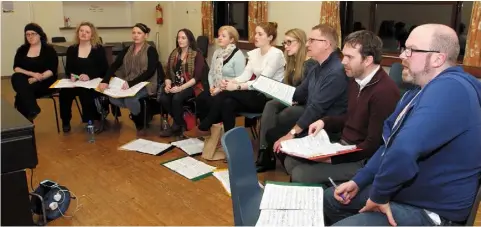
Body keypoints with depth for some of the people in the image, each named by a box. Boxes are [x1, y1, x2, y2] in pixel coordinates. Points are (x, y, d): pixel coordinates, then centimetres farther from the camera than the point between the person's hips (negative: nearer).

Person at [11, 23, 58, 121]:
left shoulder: (49, 49, 1)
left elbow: (52, 70, -9)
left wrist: (35, 79, -22)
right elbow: (16, 68, 3)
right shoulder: (22, 49, 13)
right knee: (16, 77, -31)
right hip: (25, 81, 4)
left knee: (22, 93, -31)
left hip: (44, 82, -4)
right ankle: (32, 111, -34)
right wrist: (32, 74, -16)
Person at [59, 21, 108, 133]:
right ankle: (66, 121, -7)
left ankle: (93, 120, -12)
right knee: (64, 92, -27)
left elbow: (104, 69, -5)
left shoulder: (99, 49, 2)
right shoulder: (71, 49, 12)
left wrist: (89, 76, -21)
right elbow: (67, 69, 10)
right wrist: (71, 75, -15)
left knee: (85, 93, -35)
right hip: (75, 83, 3)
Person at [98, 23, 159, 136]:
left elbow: (150, 72, -16)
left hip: (146, 84, -5)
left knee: (130, 99, -34)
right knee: (112, 97, -24)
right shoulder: (127, 50, 12)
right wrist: (105, 81, -18)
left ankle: (140, 125, -5)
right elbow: (114, 66, 1)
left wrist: (131, 83, -27)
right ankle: (139, 110, 1)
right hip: (128, 84, 5)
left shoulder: (151, 51, -4)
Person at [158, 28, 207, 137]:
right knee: (162, 98, -24)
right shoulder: (174, 54, 14)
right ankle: (181, 122, -3)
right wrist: (168, 85, -12)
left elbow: (197, 77, -13)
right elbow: (168, 73, 11)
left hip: (191, 86, -5)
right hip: (175, 85, 5)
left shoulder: (197, 54, -4)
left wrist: (181, 88, -23)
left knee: (177, 98, -33)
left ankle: (177, 125, -7)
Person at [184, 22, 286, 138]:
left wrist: (237, 86, -27)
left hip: (269, 97, -7)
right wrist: (230, 82, -20)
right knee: (228, 103, -22)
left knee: (226, 93, -21)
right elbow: (245, 75, 1)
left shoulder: (276, 54, -14)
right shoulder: (254, 53, 11)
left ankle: (203, 128, -9)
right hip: (257, 94, 7)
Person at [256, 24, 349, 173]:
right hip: (309, 118, 10)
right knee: (272, 134, 7)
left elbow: (317, 108, -26)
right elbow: (299, 95, 15)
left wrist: (292, 134, -22)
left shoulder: (337, 72, -24)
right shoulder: (316, 68, 11)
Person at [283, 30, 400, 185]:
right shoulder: (356, 80, 6)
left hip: (361, 161, -9)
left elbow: (373, 146, -23)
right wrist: (324, 122, 3)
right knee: (291, 161, 5)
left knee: (301, 175, -17)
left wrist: (334, 158, -21)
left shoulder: (384, 92, -24)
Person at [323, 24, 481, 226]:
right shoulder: (427, 90, 10)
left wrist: (379, 195, -23)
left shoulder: (450, 88, -27)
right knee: (329, 199, 17)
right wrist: (358, 181, 6)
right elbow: (391, 143, 14)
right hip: (399, 191, 10)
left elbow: (403, 151, -40)